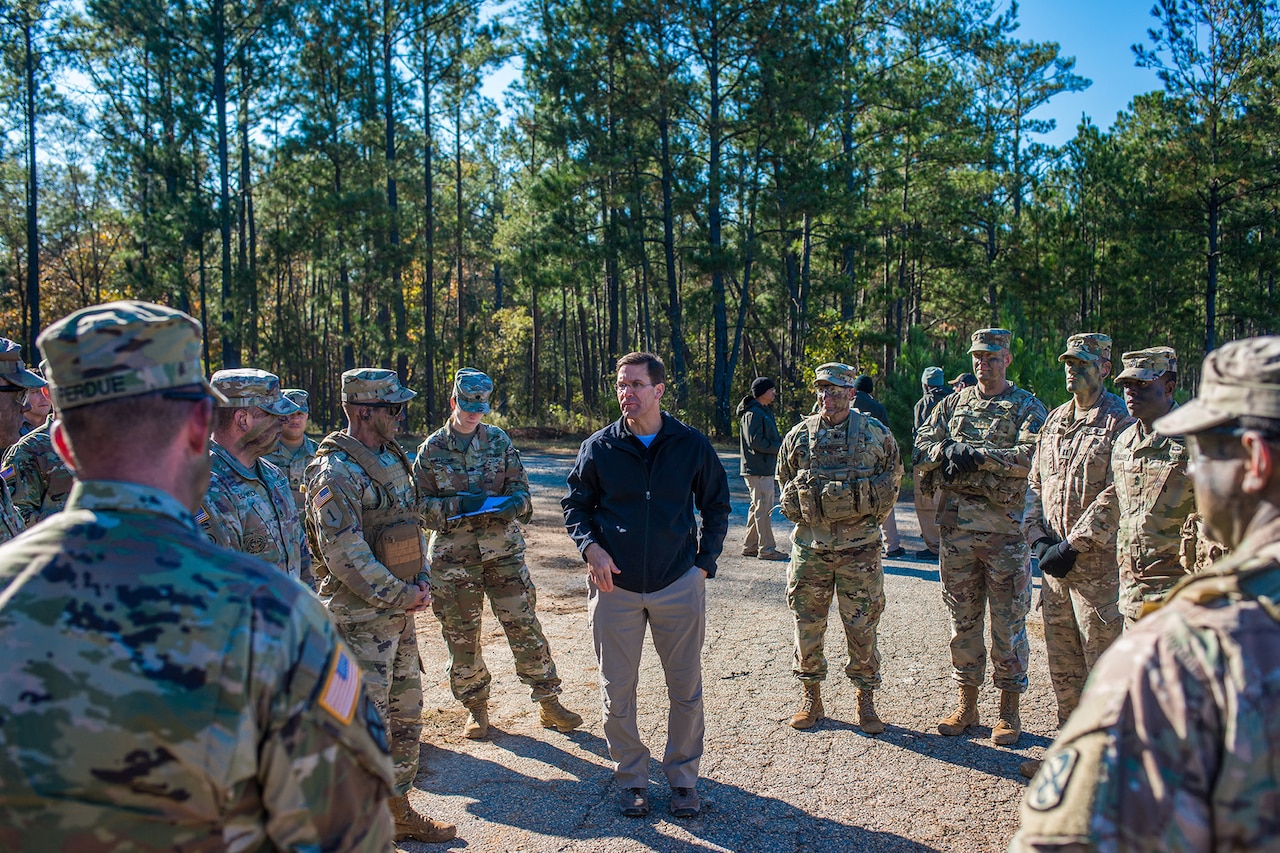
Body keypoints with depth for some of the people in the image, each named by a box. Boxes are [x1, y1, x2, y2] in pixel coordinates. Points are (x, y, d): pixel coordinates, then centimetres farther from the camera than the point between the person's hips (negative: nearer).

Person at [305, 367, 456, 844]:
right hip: (361, 617, -9)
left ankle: (397, 809, 32)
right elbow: (344, 554, -23)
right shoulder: (336, 472, -18)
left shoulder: (394, 459, 10)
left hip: (400, 612, 9)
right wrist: (400, 595, -16)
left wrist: (422, 581, 4)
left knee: (406, 714, 17)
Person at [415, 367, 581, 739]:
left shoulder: (499, 441, 6)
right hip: (453, 556, -1)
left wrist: (514, 502, -15)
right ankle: (476, 708, 24)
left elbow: (521, 488, 8)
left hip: (503, 548, 1)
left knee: (525, 626, 1)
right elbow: (420, 503, 1)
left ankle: (548, 702, 14)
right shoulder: (431, 449, 2)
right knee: (461, 635, 7)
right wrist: (453, 504, -17)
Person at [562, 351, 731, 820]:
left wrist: (704, 562, 1)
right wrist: (591, 547, -10)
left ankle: (683, 777, 28)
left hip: (679, 585, 0)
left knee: (686, 690, 9)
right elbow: (575, 505, 8)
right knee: (617, 692, 8)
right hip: (615, 586, 0)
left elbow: (716, 507, 9)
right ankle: (631, 777, 28)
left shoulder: (692, 445, -2)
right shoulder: (599, 447, -3)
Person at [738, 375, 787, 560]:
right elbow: (755, 442, -21)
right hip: (759, 471, -11)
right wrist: (779, 447, -15)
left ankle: (750, 546, 22)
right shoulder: (753, 414, -14)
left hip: (765, 468, 11)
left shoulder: (764, 412, 19)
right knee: (764, 509, -6)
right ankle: (766, 549, 0)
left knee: (758, 507, 15)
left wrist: (782, 442, 5)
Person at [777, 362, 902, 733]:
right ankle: (811, 698, 22)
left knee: (862, 626, 3)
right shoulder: (799, 435, 2)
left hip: (859, 547, -1)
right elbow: (785, 480, 17)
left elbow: (893, 479, 14)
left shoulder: (876, 434, 0)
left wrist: (871, 516, 11)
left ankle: (866, 702, 18)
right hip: (810, 546, 2)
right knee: (807, 624, 7)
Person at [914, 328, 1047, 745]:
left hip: (1005, 526, -4)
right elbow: (922, 451, 6)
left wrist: (977, 454, -18)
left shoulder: (1027, 407, 1)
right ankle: (966, 704, 23)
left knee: (1008, 621, 3)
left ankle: (1009, 711, 16)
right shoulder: (953, 403, 13)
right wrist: (949, 450, -14)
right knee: (963, 619, 11)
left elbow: (1032, 456, -15)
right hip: (957, 524, 4)